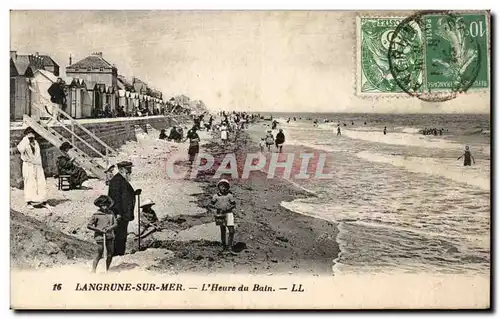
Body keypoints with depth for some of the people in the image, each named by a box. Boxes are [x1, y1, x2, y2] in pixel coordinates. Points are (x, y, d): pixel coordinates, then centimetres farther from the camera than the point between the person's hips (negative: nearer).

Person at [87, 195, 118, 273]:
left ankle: (107, 270, 17)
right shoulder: (96, 215, -4)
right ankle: (93, 270, 1)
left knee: (110, 253, 5)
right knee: (99, 254, -6)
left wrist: (110, 228, -12)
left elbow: (116, 224, 8)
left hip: (110, 236, 5)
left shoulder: (111, 213, 9)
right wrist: (99, 230, -12)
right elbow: (89, 225, -3)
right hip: (100, 236, -5)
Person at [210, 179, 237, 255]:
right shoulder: (216, 196, 1)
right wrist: (216, 208, -12)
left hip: (228, 214, -1)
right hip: (220, 215, 1)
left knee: (231, 231, -10)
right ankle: (224, 247, 26)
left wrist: (227, 209, -16)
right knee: (223, 231, 12)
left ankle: (230, 248, -2)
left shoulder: (229, 195, -2)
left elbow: (234, 205, -1)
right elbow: (211, 205, 6)